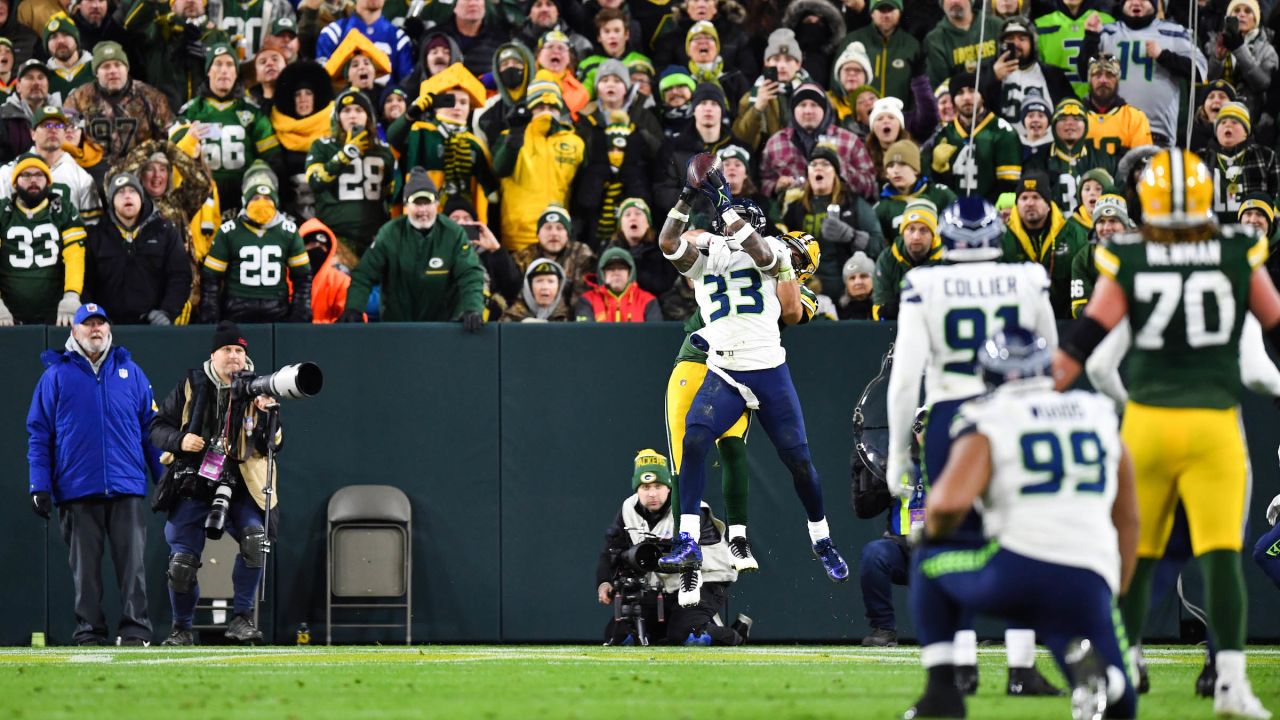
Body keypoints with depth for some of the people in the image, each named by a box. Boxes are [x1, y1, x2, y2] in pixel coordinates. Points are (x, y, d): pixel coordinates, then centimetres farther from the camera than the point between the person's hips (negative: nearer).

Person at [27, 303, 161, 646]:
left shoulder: (130, 372, 13)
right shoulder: (56, 375, 8)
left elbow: (151, 428, 13)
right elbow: (38, 434, 6)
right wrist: (40, 486, -3)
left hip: (127, 488, 1)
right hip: (77, 490, -1)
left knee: (132, 562, -6)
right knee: (84, 566, 1)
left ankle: (135, 630, -6)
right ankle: (89, 633, 4)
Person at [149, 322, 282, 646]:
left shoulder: (255, 391, 3)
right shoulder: (191, 386, 4)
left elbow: (271, 444, -3)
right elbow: (158, 427, 7)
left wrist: (265, 415, -21)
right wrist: (179, 440, -13)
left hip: (239, 489, 0)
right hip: (192, 487, 0)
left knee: (256, 538, -26)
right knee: (182, 561, -4)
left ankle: (241, 619, -15)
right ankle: (182, 629, 19)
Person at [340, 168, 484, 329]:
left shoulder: (454, 234, -8)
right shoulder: (389, 234, -7)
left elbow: (470, 275, -15)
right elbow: (364, 275, -8)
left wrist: (473, 309, -33)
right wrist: (354, 308, -23)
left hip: (444, 324, -1)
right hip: (395, 324, 1)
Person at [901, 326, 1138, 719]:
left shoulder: (987, 423, 5)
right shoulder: (1100, 415, 20)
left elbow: (951, 500, -11)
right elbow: (1128, 518, 26)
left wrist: (934, 528, 13)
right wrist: (1116, 593, 36)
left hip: (1016, 571, -3)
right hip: (1090, 589, 3)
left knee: (929, 565, 27)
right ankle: (1088, 665, -19)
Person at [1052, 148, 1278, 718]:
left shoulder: (1127, 261, 0)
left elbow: (1083, 341, -3)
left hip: (1148, 418, 1)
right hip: (1214, 420, -1)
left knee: (1134, 556, 13)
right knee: (1221, 555, -5)